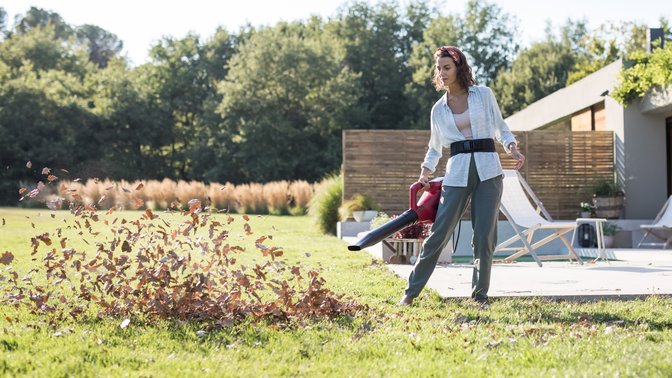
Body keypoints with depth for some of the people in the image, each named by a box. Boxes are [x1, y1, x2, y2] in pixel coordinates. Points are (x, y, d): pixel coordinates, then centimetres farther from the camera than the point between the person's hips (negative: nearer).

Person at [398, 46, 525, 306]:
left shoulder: (483, 94, 8)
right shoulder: (439, 109, 13)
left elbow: (500, 127, 13)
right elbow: (435, 147, 23)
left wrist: (513, 149, -5)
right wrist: (424, 174, 11)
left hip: (487, 170, -1)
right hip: (457, 172, 1)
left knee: (485, 237, -3)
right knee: (438, 233, -3)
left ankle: (480, 294, 10)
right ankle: (411, 291, 6)